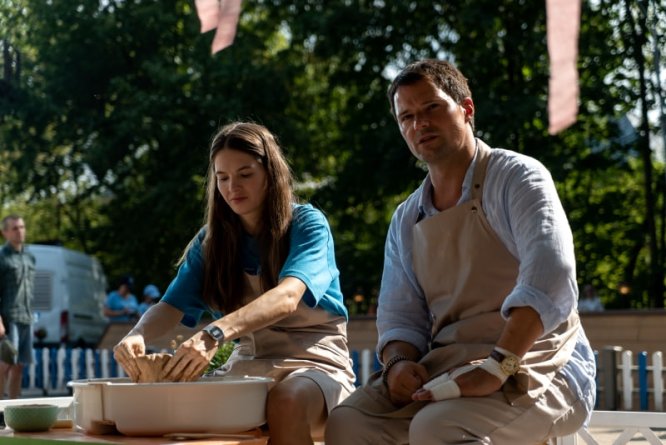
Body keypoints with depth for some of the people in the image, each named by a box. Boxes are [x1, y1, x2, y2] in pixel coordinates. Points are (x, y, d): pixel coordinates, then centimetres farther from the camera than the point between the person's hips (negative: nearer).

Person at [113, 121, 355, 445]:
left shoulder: (308, 224, -8)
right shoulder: (211, 239, 7)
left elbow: (287, 297, -26)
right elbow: (171, 306, -4)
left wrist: (216, 333, -44)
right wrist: (138, 335, -30)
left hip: (314, 361, -4)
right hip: (249, 365, 4)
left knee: (286, 402, -38)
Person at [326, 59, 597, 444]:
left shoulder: (516, 177, -5)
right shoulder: (406, 219, 15)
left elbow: (549, 276, -21)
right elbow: (400, 317, 14)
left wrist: (498, 367, -29)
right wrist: (399, 362, -10)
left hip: (535, 367, -6)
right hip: (443, 369, 6)